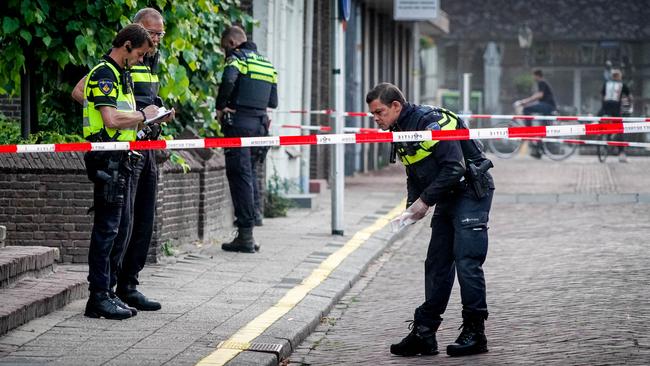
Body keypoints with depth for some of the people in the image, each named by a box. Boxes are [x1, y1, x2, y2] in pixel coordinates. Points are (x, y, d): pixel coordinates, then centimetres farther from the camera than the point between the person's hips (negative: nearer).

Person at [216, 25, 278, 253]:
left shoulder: (237, 58, -4)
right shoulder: (267, 64, 19)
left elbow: (228, 80, -25)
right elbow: (273, 102, 16)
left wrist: (220, 107, -14)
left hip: (239, 123, -7)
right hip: (260, 122, 7)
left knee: (240, 176, -5)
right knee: (250, 171, 22)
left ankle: (246, 236, -6)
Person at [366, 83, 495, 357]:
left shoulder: (431, 121, -21)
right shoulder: (401, 132, 9)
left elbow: (454, 168, -25)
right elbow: (415, 177, 17)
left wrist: (425, 200, -21)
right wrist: (412, 207, -1)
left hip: (471, 191, -10)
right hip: (448, 198, 10)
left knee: (466, 262, -12)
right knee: (436, 264, 7)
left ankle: (475, 333, -5)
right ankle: (424, 334, 9)